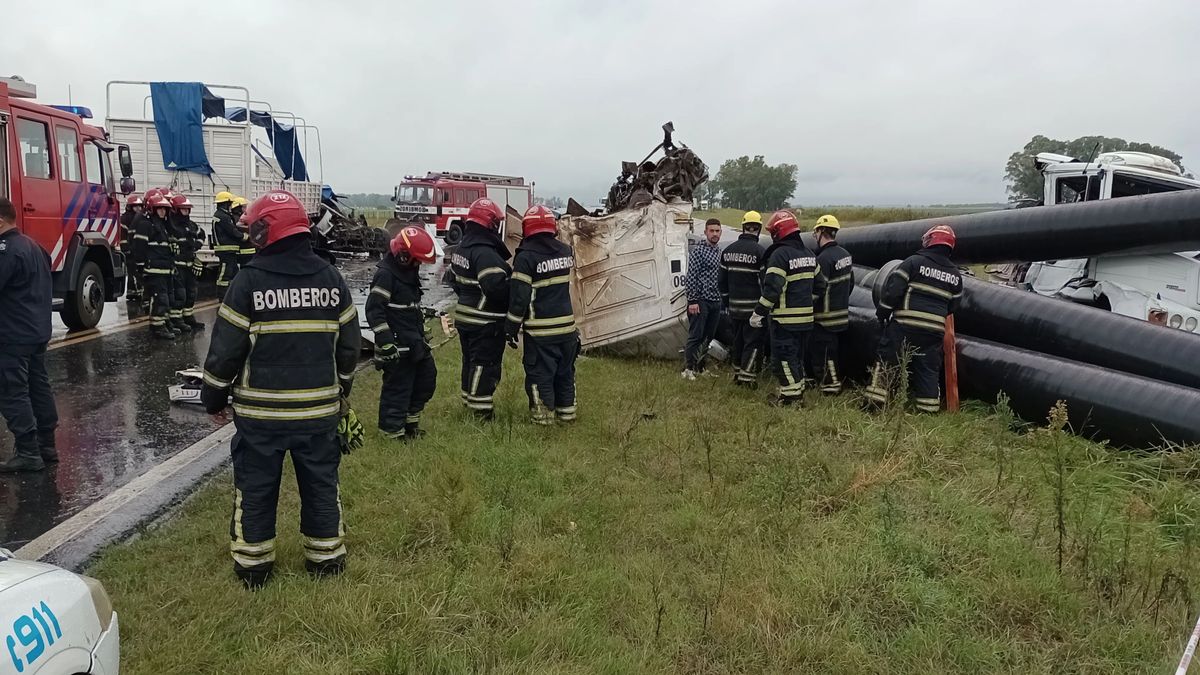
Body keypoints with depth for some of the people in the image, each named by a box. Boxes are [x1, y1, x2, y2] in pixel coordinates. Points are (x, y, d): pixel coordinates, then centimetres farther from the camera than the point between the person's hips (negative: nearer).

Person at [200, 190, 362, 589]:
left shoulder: (249, 281, -11)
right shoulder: (332, 279, 1)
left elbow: (226, 349, -9)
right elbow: (348, 346, 6)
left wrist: (213, 398, 6)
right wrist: (341, 391, 19)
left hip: (260, 411, -3)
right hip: (320, 409, 3)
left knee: (255, 489, 12)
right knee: (321, 484, 15)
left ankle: (252, 565, 23)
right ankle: (326, 558, 26)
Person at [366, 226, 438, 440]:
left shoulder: (408, 272, 13)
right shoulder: (385, 275, -17)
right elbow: (374, 310, -21)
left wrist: (422, 333, 27)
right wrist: (386, 343, -23)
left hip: (414, 342, 10)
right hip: (397, 346, -10)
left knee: (427, 376, 17)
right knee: (398, 386, -2)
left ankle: (411, 419, 31)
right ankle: (393, 431, 12)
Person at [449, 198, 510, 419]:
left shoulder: (462, 248, 9)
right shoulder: (486, 253, -23)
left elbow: (454, 279, 18)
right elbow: (497, 286, -32)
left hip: (465, 316, 9)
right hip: (486, 322, -9)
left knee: (471, 360, 20)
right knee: (486, 363, -2)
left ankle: (470, 399, 33)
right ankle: (481, 409, 3)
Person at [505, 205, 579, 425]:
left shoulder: (526, 257, -15)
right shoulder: (566, 251, 3)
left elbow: (519, 297, -15)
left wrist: (511, 328, -6)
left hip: (540, 331, -5)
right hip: (567, 326, 6)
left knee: (540, 374, 6)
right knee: (565, 373, 18)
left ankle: (543, 416, 13)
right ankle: (567, 411, 29)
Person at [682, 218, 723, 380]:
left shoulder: (719, 252, 15)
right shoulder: (698, 250, -9)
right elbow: (692, 277, -13)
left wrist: (722, 299, 16)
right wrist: (693, 301, -18)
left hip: (715, 301, 8)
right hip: (701, 300, -8)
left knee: (708, 337, 12)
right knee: (695, 336, -6)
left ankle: (699, 366, 21)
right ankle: (688, 369, -2)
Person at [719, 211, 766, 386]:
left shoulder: (728, 250, 6)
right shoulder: (759, 251, -13)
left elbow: (721, 281, 13)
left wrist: (726, 302, 21)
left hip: (734, 306, 6)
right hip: (753, 306, -6)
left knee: (738, 340, 17)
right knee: (753, 342, 0)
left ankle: (737, 373, 25)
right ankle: (747, 377, -3)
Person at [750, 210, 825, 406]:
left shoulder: (780, 255, -16)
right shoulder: (809, 254, 11)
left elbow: (772, 289, -22)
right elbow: (819, 285, 15)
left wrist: (759, 313, -16)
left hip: (785, 319, -8)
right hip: (806, 318, 8)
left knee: (783, 357, -1)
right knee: (797, 356, 18)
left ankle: (791, 395, 0)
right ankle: (799, 392, 26)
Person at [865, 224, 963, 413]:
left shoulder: (915, 262, -6)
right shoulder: (955, 275, 11)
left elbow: (893, 289, -11)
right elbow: (952, 306, 17)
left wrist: (882, 313, 0)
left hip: (904, 325, -4)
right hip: (934, 330, 4)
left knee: (886, 362, 5)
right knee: (929, 370, 12)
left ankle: (876, 401, 5)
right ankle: (928, 410, 15)